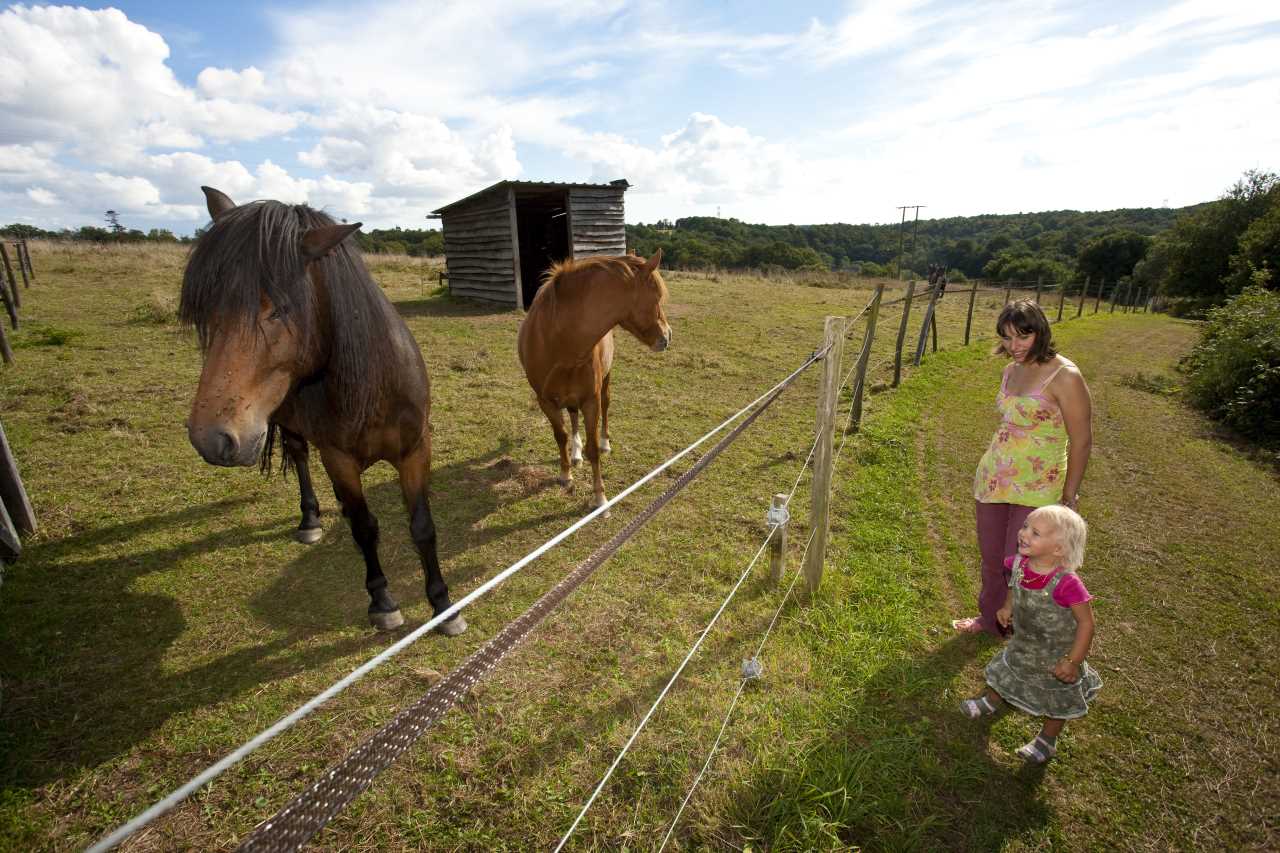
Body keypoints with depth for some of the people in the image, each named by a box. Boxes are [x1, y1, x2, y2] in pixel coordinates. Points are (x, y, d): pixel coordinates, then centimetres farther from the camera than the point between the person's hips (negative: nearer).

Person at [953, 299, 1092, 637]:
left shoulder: (1064, 376, -16)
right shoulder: (1012, 370, 5)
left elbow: (1081, 440, -12)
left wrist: (1069, 497, -10)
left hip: (1036, 489, -6)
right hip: (994, 479, 6)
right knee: (991, 558, 18)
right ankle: (990, 618, 40)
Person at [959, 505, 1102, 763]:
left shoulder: (1066, 583, -39)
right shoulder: (1019, 563, -20)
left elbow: (1086, 623, -27)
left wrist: (1073, 661, -25)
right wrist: (1007, 607, -8)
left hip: (1057, 653, -5)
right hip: (1024, 644, 6)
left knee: (1057, 699, 21)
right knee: (1004, 671, 28)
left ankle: (1047, 740, 46)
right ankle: (991, 701, 58)